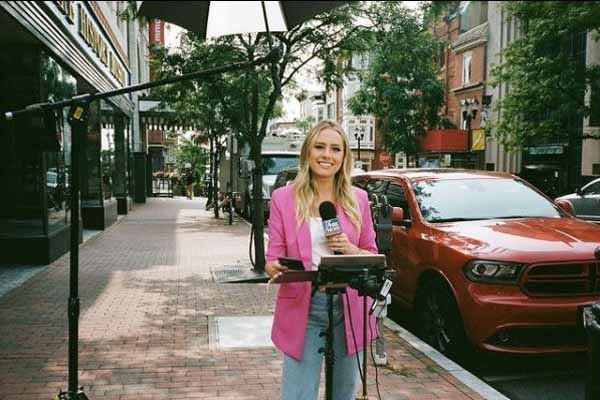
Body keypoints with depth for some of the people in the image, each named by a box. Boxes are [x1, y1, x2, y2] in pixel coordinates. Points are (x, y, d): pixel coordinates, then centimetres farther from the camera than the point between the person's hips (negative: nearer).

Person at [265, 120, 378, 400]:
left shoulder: (357, 198, 5)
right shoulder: (283, 198, 0)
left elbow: (373, 256, 10)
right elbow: (273, 258, -1)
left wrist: (351, 250, -11)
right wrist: (273, 269, -24)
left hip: (349, 307, 2)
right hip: (303, 308, -2)